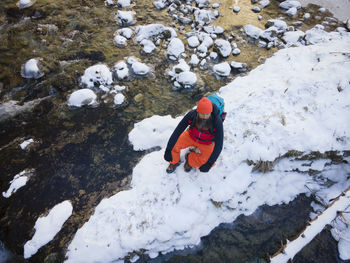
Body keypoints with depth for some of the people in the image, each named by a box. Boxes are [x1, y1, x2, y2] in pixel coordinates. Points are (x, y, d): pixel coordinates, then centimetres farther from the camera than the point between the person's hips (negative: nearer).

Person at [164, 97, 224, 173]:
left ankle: (191, 158, 4)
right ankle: (175, 162, 9)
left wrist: (209, 163, -37)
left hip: (206, 143, -1)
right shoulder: (192, 114, -30)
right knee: (173, 145, -22)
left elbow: (219, 145, -33)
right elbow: (178, 130, -29)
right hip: (191, 136, 1)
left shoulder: (217, 121, -35)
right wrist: (168, 150, -36)